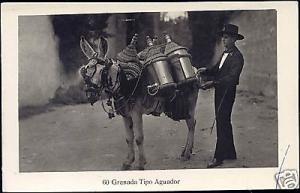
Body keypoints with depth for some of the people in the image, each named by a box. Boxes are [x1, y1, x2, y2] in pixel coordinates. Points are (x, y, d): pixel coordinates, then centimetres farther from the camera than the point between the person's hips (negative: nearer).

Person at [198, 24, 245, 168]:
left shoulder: (237, 56, -15)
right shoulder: (225, 53, 15)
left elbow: (232, 78, -25)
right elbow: (217, 69, 14)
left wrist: (214, 83, -33)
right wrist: (206, 70, -6)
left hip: (227, 92, -9)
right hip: (219, 91, 9)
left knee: (222, 122, -8)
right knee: (224, 122, 15)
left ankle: (218, 157, -6)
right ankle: (230, 153, 25)